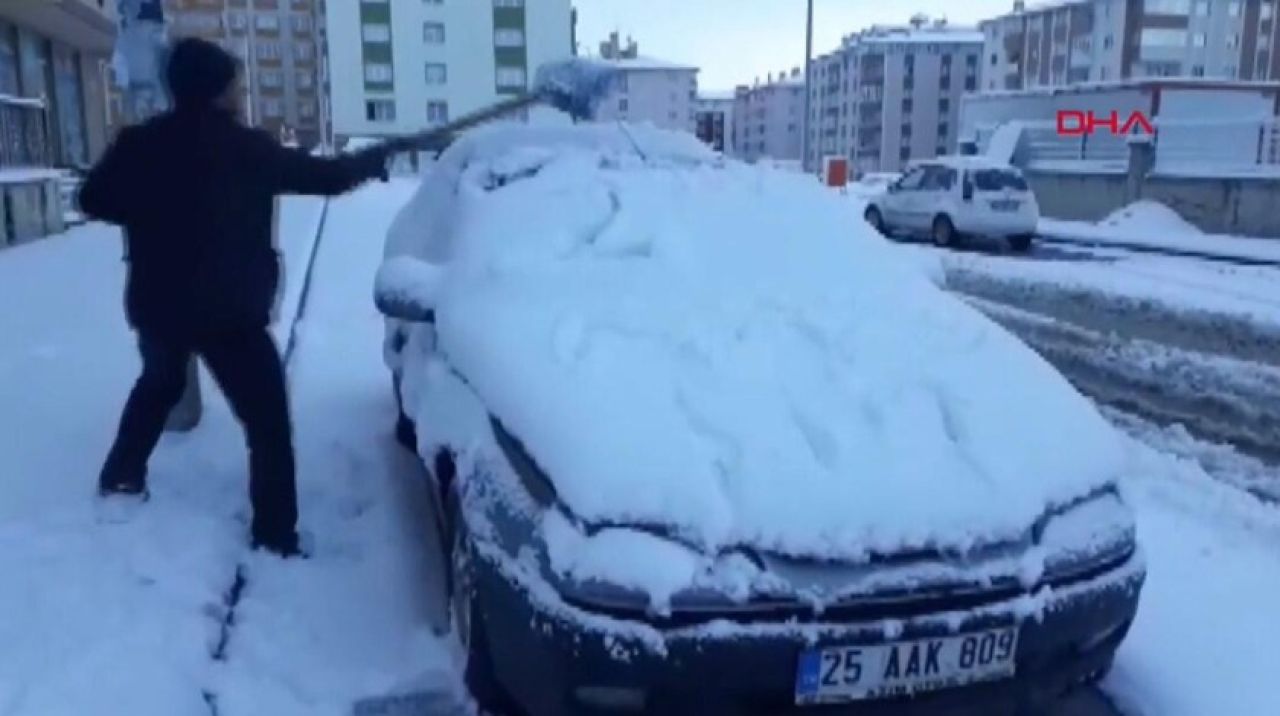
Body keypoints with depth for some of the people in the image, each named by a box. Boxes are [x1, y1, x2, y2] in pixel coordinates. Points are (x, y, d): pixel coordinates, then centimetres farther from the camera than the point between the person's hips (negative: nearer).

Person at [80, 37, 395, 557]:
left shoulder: (140, 144, 0)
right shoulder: (245, 148, -11)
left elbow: (94, 199, 8)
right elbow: (326, 176, -3)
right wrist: (376, 156, 13)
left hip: (156, 304, 6)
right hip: (227, 311, -6)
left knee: (158, 386, 33)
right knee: (268, 421, 0)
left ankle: (120, 478, 46)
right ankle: (275, 538, -2)